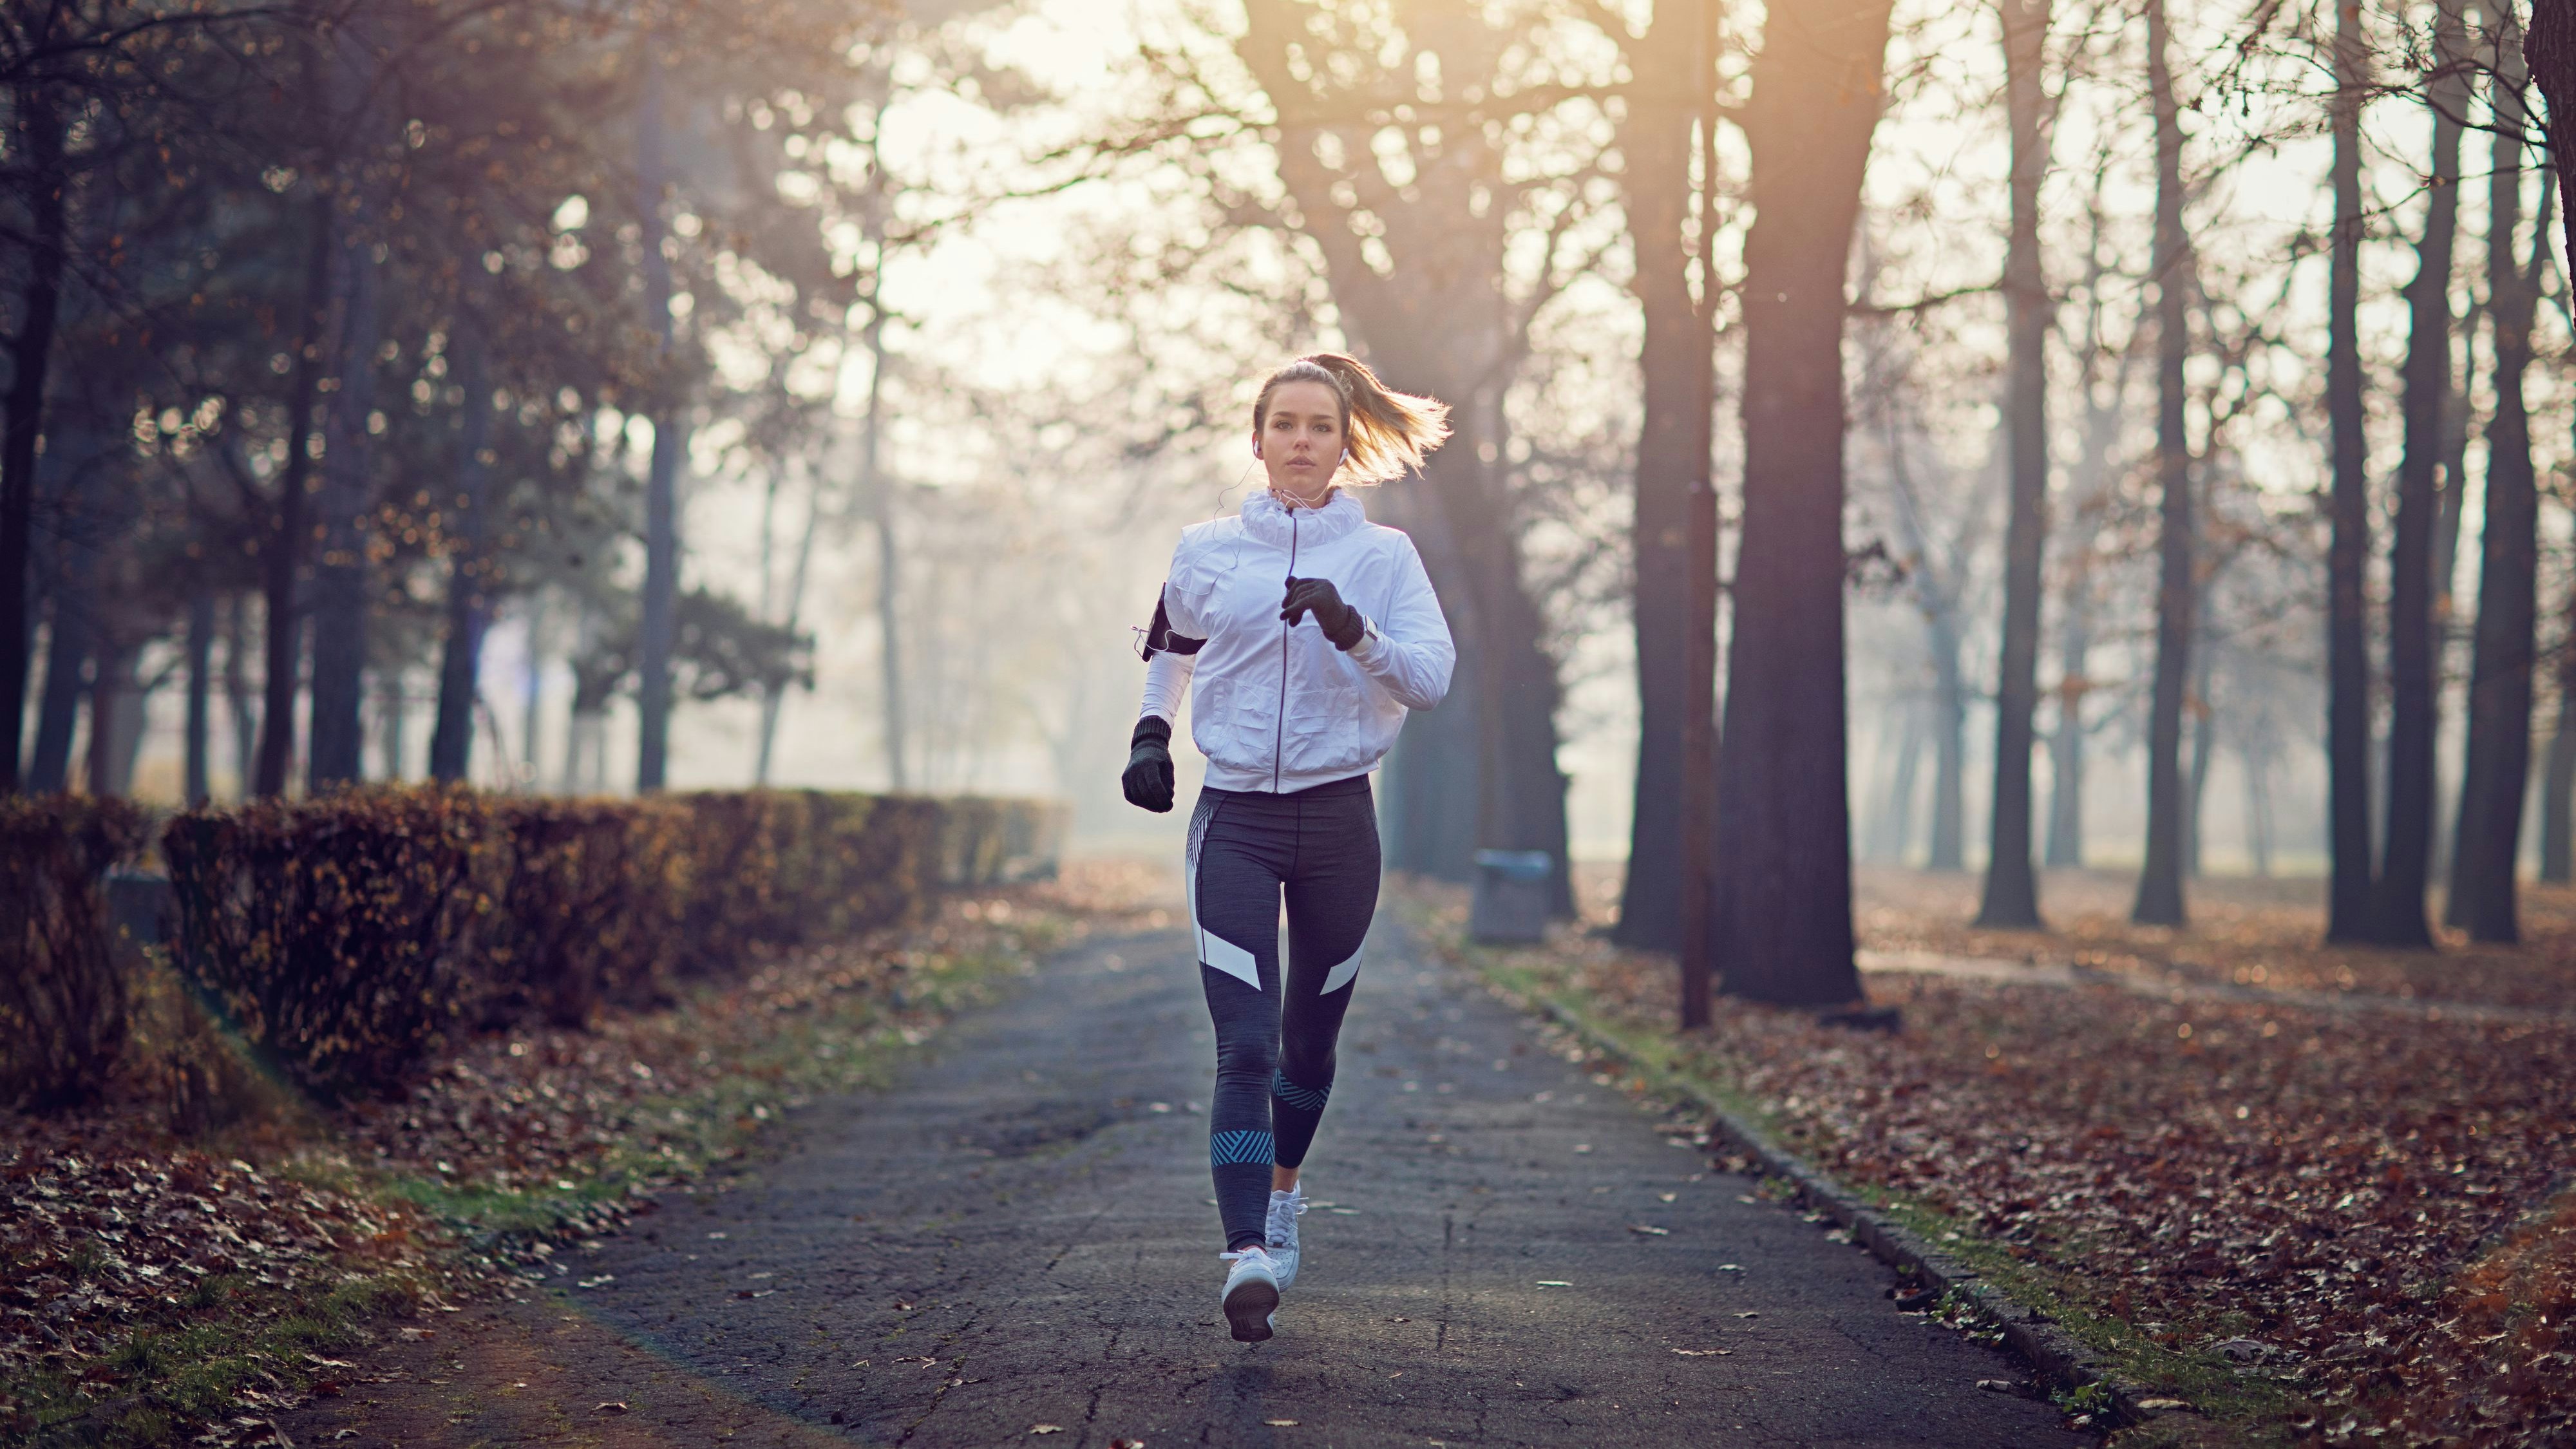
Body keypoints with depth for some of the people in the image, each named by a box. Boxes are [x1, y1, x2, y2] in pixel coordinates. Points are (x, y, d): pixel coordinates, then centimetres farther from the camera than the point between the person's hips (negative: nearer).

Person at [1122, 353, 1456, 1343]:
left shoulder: (1383, 557, 2)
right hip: (1234, 820, -1)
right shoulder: (1206, 551, 6)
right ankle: (1248, 1257, -22)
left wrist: (1354, 631, -24)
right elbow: (1169, 649, 25)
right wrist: (1150, 732, 10)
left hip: (1338, 820, 1)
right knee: (1244, 1046, -14)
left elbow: (1431, 677, -9)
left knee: (1309, 1039, 14)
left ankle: (1282, 1189, 41)